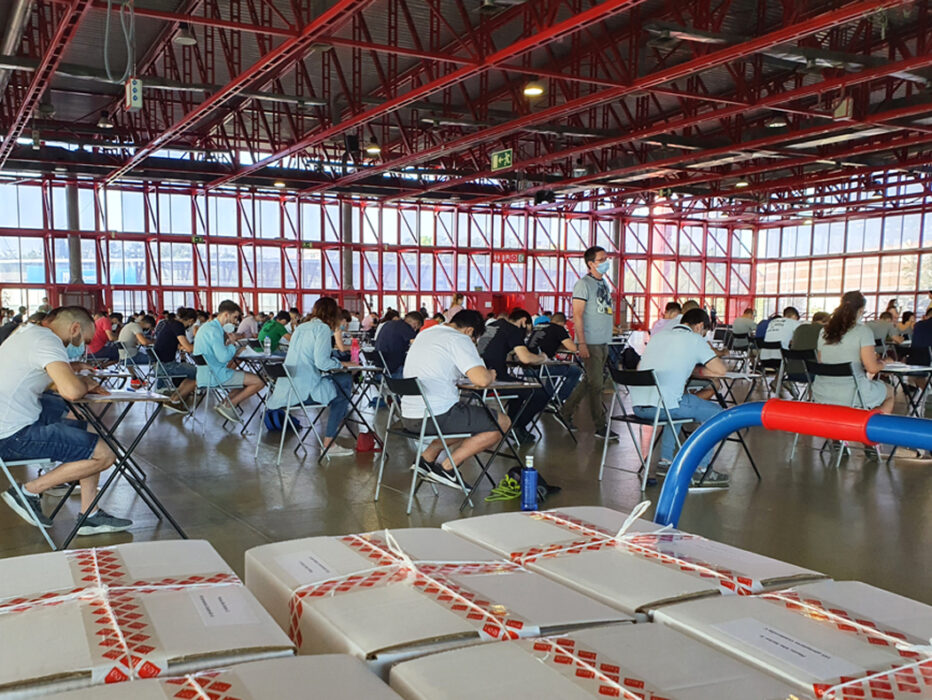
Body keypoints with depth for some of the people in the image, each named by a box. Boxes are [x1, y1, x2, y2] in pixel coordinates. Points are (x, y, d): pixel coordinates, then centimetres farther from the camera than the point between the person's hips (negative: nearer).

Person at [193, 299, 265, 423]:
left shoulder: (207, 327, 16)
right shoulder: (214, 330, -18)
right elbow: (223, 357, -24)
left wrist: (229, 343, 6)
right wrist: (232, 344, -6)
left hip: (206, 373, 10)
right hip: (215, 376, -10)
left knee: (251, 377, 22)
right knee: (259, 381, -12)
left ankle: (226, 403, 7)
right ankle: (228, 405, -5)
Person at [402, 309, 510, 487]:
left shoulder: (424, 334, 18)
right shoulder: (459, 340, -9)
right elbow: (482, 380, -20)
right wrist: (490, 374, 3)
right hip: (435, 417, -9)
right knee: (502, 422, 1)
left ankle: (427, 458, 14)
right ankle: (446, 468, -2)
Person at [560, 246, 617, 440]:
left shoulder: (604, 283, 16)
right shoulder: (584, 284, -9)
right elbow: (577, 315, -14)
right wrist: (582, 343, -19)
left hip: (603, 342, 8)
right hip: (590, 343, -8)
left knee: (590, 381, 14)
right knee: (596, 384, -4)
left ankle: (567, 411, 27)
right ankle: (600, 426, 3)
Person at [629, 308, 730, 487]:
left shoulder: (658, 335, 21)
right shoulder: (695, 340, 4)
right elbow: (721, 370, 2)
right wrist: (693, 371, 20)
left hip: (637, 405, 7)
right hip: (660, 406, -7)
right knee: (715, 412, 13)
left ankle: (665, 461, 32)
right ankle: (701, 469, 14)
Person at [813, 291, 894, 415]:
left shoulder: (825, 331, 6)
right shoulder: (863, 331, -10)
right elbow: (872, 368, -13)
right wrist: (882, 363, 10)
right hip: (851, 395, -6)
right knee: (890, 391, 24)